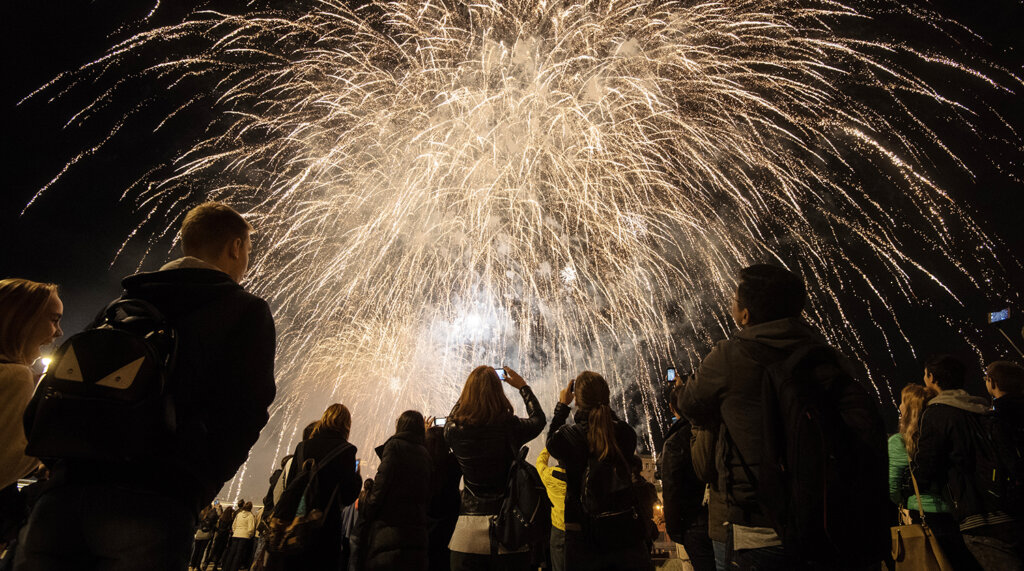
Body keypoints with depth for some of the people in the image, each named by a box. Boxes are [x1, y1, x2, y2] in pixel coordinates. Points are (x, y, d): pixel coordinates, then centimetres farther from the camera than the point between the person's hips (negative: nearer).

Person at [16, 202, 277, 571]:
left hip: (66, 490, 5)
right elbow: (246, 411, -6)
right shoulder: (248, 312, 3)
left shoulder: (127, 301, 19)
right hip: (154, 503, -5)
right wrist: (200, 489, 5)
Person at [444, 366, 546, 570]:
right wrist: (522, 386, 21)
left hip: (469, 527, 1)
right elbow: (539, 419, 11)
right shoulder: (510, 426, -12)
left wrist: (472, 388, 24)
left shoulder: (454, 430, -8)